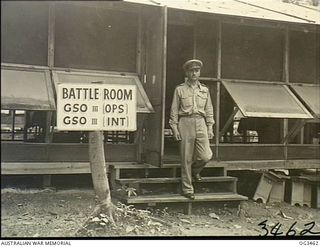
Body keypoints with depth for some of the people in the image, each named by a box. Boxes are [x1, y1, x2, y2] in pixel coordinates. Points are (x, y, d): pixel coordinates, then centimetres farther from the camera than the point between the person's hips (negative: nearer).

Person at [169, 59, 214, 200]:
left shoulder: (205, 90, 14)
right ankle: (187, 189, 11)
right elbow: (174, 110, 3)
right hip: (185, 123, -2)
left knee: (206, 156, -8)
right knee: (186, 158, 0)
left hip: (200, 123, 3)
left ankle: (195, 170, 26)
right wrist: (174, 128, -4)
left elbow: (209, 110, 16)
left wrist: (210, 127, 8)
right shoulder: (180, 89, 5)